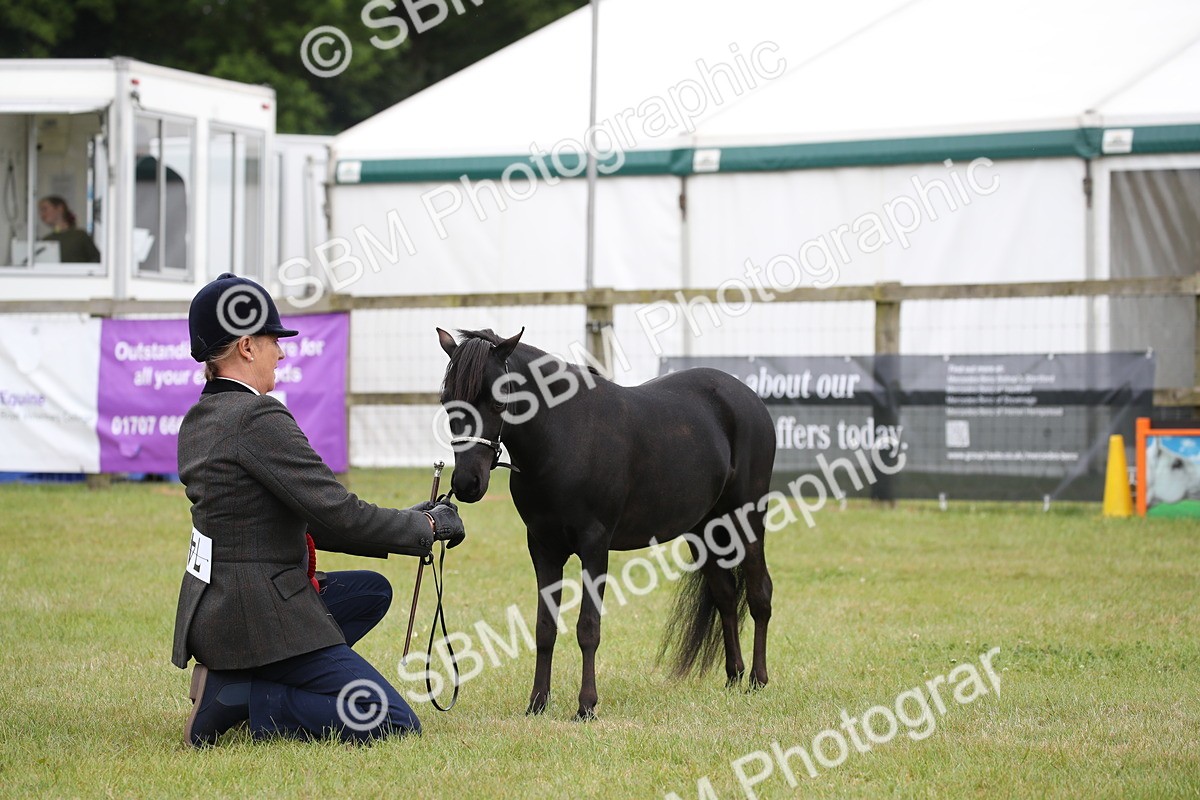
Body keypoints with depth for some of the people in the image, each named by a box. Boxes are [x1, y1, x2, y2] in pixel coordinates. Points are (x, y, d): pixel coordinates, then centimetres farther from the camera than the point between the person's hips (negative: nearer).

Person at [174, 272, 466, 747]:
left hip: (212, 609, 10)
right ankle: (239, 700, -10)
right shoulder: (258, 418, -18)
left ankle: (230, 677, 12)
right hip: (260, 615, -10)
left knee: (371, 591, 29)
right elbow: (336, 512, -19)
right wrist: (428, 526, -3)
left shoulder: (198, 421, 12)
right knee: (395, 724, -9)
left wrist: (401, 526, 14)